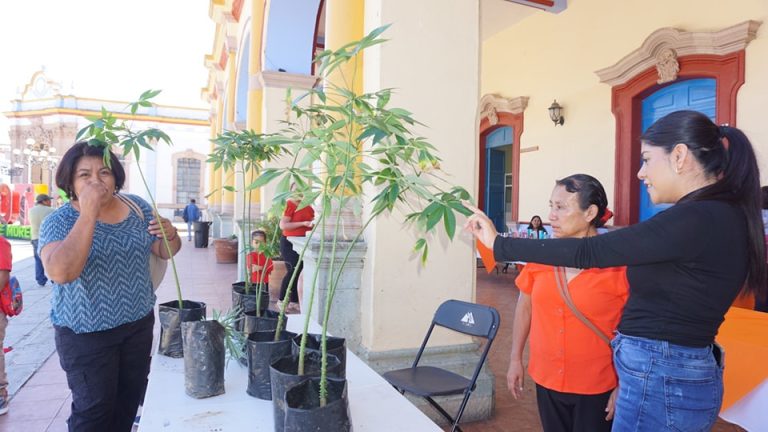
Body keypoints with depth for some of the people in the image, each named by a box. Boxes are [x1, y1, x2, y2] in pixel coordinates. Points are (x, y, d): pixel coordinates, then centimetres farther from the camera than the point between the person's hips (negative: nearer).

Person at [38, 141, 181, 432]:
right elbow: (61, 272, -33)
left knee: (131, 397, 18)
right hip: (86, 333, -4)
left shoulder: (138, 207, -2)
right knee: (94, 408, 6)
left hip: (139, 323, 4)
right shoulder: (58, 222, -14)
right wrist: (88, 214, -33)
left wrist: (170, 234, -16)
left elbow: (165, 252, 7)